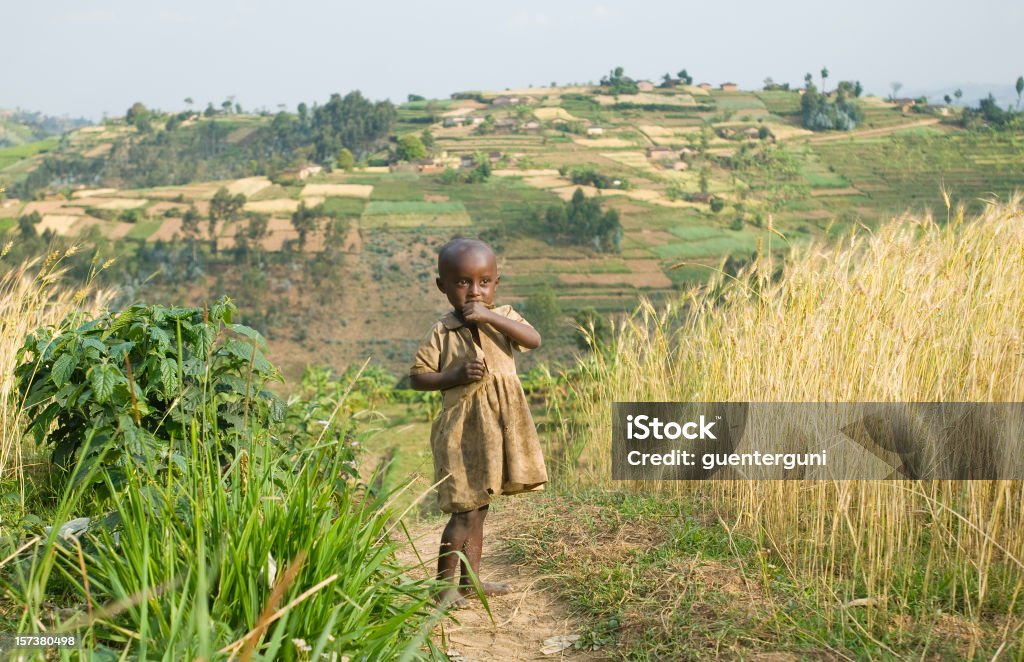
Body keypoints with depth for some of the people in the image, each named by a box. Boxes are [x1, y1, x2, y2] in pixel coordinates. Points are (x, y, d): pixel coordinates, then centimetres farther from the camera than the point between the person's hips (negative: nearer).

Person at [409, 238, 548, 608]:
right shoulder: (442, 333, -5)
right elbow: (417, 377, -4)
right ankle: (444, 585, 4)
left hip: (499, 427, 5)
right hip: (464, 428, -5)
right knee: (466, 511, -7)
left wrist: (488, 316, -23)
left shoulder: (503, 317, 4)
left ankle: (470, 579, 26)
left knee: (478, 507, 15)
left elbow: (534, 340, -16)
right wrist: (456, 375, -18)